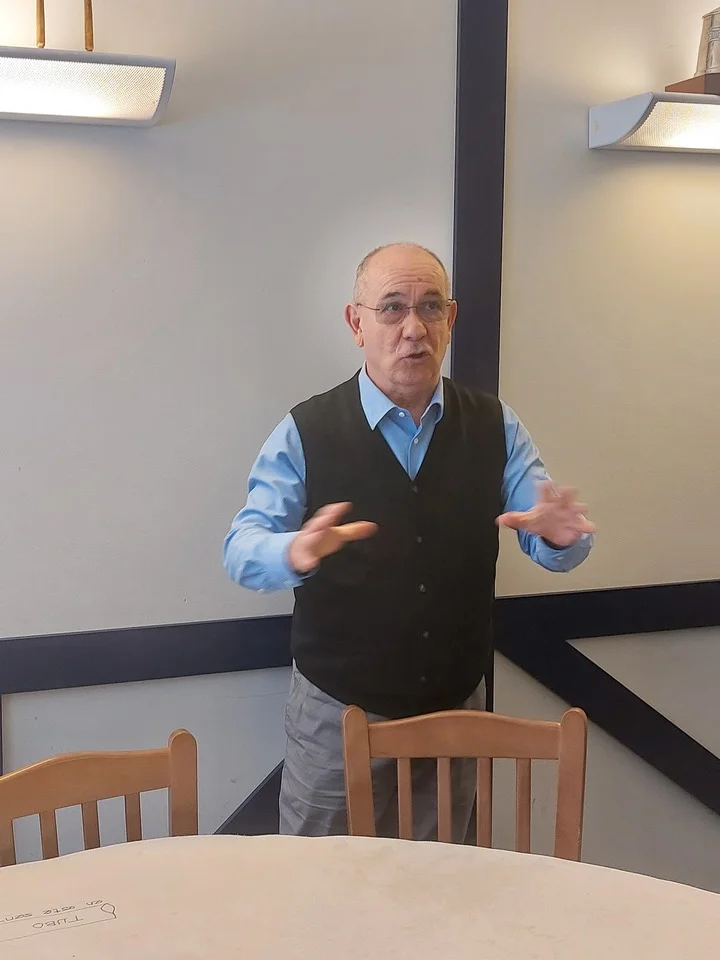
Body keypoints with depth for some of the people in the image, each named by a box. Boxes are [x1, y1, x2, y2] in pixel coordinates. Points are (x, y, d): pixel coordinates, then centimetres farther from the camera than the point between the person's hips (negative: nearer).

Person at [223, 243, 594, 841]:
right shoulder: (305, 433, -9)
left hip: (457, 706, 3)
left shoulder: (495, 427, -2)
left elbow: (554, 544, -4)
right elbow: (244, 549, -15)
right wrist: (296, 551, -39)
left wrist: (560, 532, -29)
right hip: (338, 710, -2)